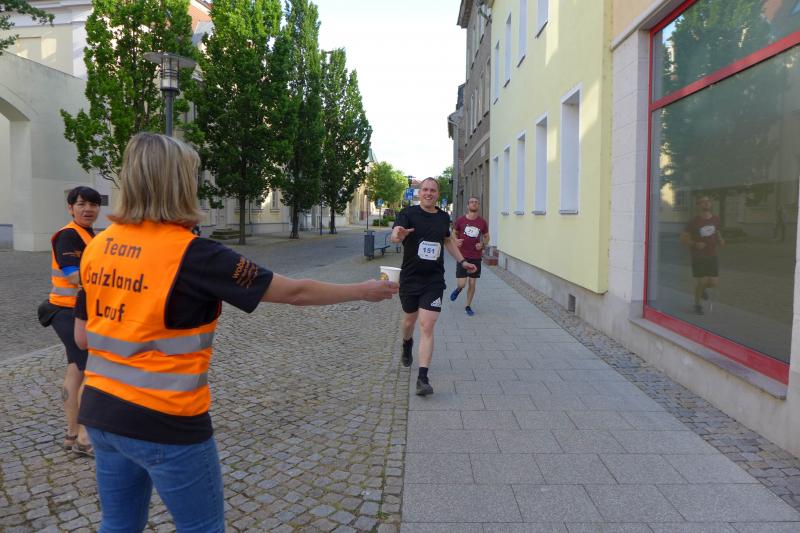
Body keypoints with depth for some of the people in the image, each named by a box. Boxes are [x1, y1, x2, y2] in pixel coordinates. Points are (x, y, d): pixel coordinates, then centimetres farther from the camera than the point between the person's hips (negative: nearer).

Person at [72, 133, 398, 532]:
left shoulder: (97, 247, 0)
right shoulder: (192, 253, -20)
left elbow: (82, 337, 8)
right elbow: (293, 292, -14)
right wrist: (364, 291, -1)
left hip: (101, 411, 7)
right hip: (165, 422, -7)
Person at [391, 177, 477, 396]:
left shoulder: (443, 217, 5)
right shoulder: (409, 213, -8)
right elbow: (394, 235, -25)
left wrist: (462, 261, 22)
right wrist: (398, 235, -49)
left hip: (434, 281, 1)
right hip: (410, 278, -1)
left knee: (427, 327, -9)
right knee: (409, 321, 18)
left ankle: (423, 378, -7)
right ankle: (407, 345, 54)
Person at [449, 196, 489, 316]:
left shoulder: (482, 222, 1)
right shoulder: (461, 220, -3)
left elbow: (486, 237, 14)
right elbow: (454, 233, 11)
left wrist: (482, 244, -6)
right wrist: (456, 240, -11)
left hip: (476, 257, 2)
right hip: (462, 256, -2)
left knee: (472, 284, 5)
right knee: (461, 283, -7)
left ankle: (468, 306, 23)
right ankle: (458, 289, 31)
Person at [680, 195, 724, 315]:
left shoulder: (715, 219, 3)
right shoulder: (694, 222, -11)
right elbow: (683, 238, -8)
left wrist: (720, 240, 2)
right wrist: (695, 244, -22)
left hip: (712, 255, 4)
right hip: (698, 256, -4)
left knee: (714, 282, -1)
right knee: (701, 281, -3)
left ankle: (703, 288, 36)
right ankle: (697, 304, 21)